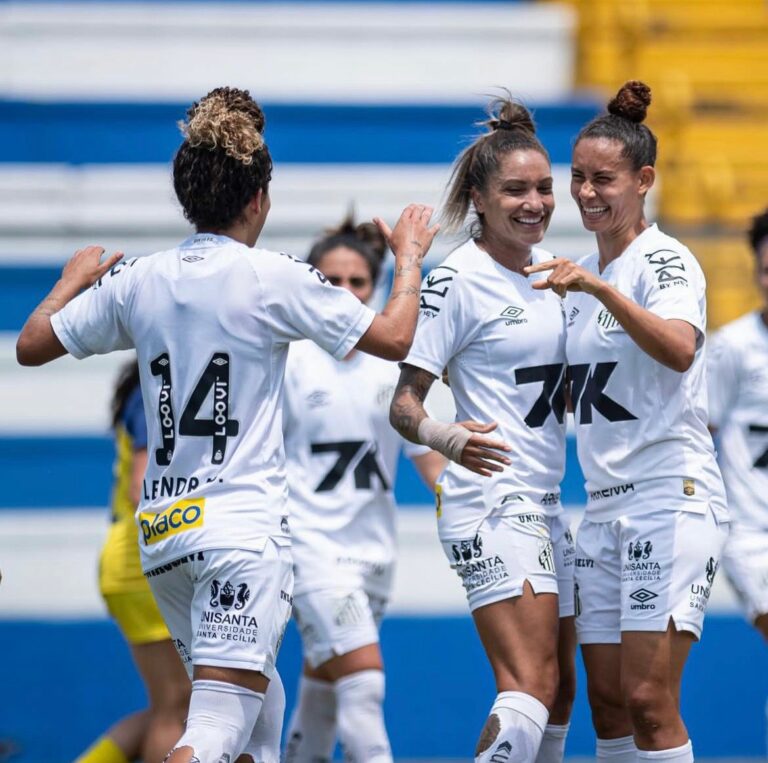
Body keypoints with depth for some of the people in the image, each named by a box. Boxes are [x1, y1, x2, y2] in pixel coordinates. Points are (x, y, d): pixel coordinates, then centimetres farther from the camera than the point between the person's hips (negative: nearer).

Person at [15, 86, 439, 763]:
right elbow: (394, 338, -2)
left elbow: (32, 345, 15)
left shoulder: (135, 281, 5)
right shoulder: (274, 278, -8)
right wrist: (409, 258, 15)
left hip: (161, 531, 6)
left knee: (259, 694, 24)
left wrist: (74, 279, 32)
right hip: (243, 526, -6)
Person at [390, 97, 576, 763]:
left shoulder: (546, 265, 12)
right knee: (531, 689, -21)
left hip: (547, 505, 9)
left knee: (559, 694, 12)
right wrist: (443, 438, -32)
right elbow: (404, 403, -13)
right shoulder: (458, 279, -11)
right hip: (492, 503, -9)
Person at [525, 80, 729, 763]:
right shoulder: (581, 275, 17)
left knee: (648, 698, -14)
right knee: (608, 701, 5)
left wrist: (596, 287, -36)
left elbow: (680, 350, -28)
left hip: (672, 497, -8)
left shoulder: (665, 260, -7)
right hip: (605, 507, 8)